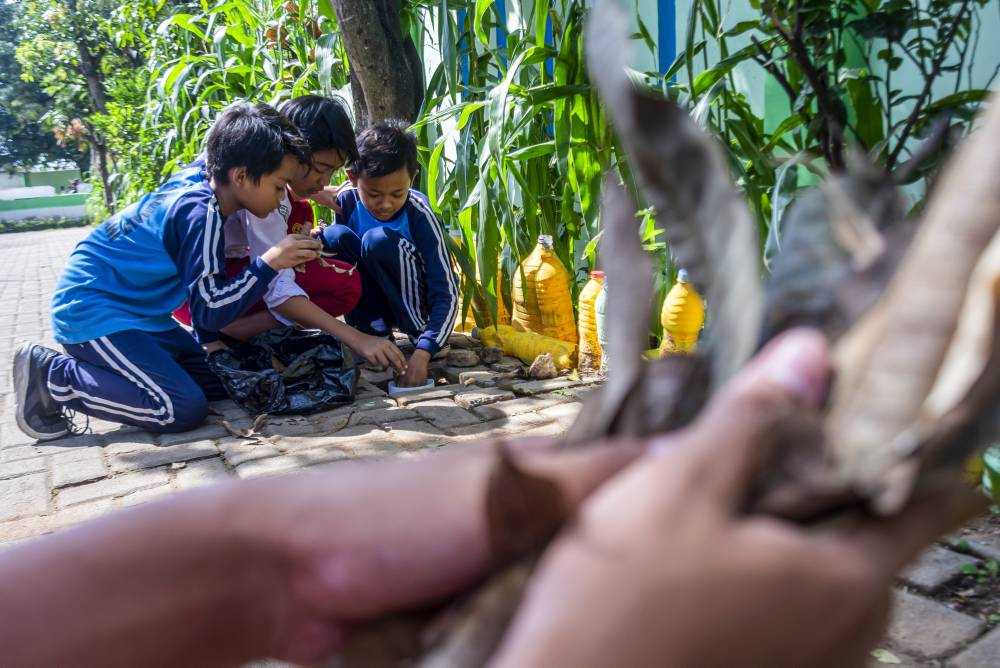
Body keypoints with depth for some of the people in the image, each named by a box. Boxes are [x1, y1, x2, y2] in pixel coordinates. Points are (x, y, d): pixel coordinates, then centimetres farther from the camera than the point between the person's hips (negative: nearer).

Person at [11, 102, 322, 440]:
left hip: (135, 311, 9)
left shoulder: (197, 184, 1)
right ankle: (50, 374, -7)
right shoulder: (199, 213, -24)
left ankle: (92, 368, 14)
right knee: (184, 408, -20)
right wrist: (270, 262, -25)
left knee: (221, 382, 7)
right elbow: (211, 310, -23)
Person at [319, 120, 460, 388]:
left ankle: (420, 333, -15)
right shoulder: (347, 201, -13)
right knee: (335, 236, -20)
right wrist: (319, 241, -21)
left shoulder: (418, 213, -22)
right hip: (375, 303, 4)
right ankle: (373, 328, -13)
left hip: (417, 303, -4)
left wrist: (422, 353, -37)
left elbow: (448, 293, -24)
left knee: (380, 239, -29)